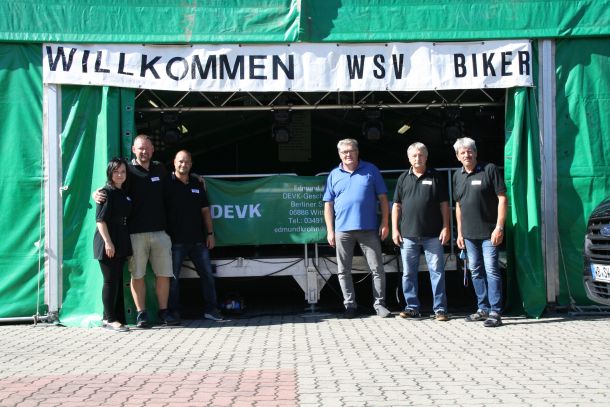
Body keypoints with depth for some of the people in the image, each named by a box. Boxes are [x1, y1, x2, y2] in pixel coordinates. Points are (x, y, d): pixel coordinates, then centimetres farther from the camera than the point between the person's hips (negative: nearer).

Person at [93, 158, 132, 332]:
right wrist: (108, 242, -20)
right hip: (108, 244, -7)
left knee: (118, 281, 10)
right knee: (110, 281, -4)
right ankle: (110, 319, 1)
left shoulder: (124, 194, 15)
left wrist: (125, 245, 14)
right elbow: (100, 219, -13)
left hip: (121, 244, 7)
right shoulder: (106, 192, -7)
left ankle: (117, 317, 16)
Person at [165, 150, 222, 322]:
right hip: (176, 241, -4)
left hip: (198, 240, 5)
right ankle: (173, 312, 10)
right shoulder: (168, 183, -2)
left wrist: (210, 233, 8)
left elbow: (205, 210, 15)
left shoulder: (197, 184, 13)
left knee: (207, 274, 6)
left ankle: (210, 309, 14)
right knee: (173, 277, 1)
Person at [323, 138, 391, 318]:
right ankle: (350, 305, 16)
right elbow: (328, 205, 9)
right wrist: (330, 231, 1)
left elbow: (383, 198, 5)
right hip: (343, 230, 2)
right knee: (343, 271, 6)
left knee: (377, 269, 0)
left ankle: (379, 304, 11)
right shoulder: (334, 175, 9)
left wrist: (385, 223, -3)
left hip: (369, 229, -1)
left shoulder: (371, 170, 5)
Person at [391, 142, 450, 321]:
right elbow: (396, 206, 11)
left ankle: (440, 308, 4)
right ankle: (412, 307, 16)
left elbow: (444, 204, 5)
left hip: (432, 235, -2)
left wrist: (445, 227, -3)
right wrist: (395, 229, 3)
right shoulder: (403, 178, 11)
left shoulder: (436, 177, 5)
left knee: (437, 271, -1)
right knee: (408, 273, 7)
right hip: (408, 235, 2)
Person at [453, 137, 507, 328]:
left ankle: (495, 312, -3)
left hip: (489, 232, -6)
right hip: (469, 233, 6)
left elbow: (502, 198, -9)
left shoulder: (489, 170, -6)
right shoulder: (457, 176, 11)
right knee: (476, 271, 12)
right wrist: (459, 232, 15)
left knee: (491, 270, -7)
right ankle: (483, 308, 22)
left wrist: (499, 227, -15)